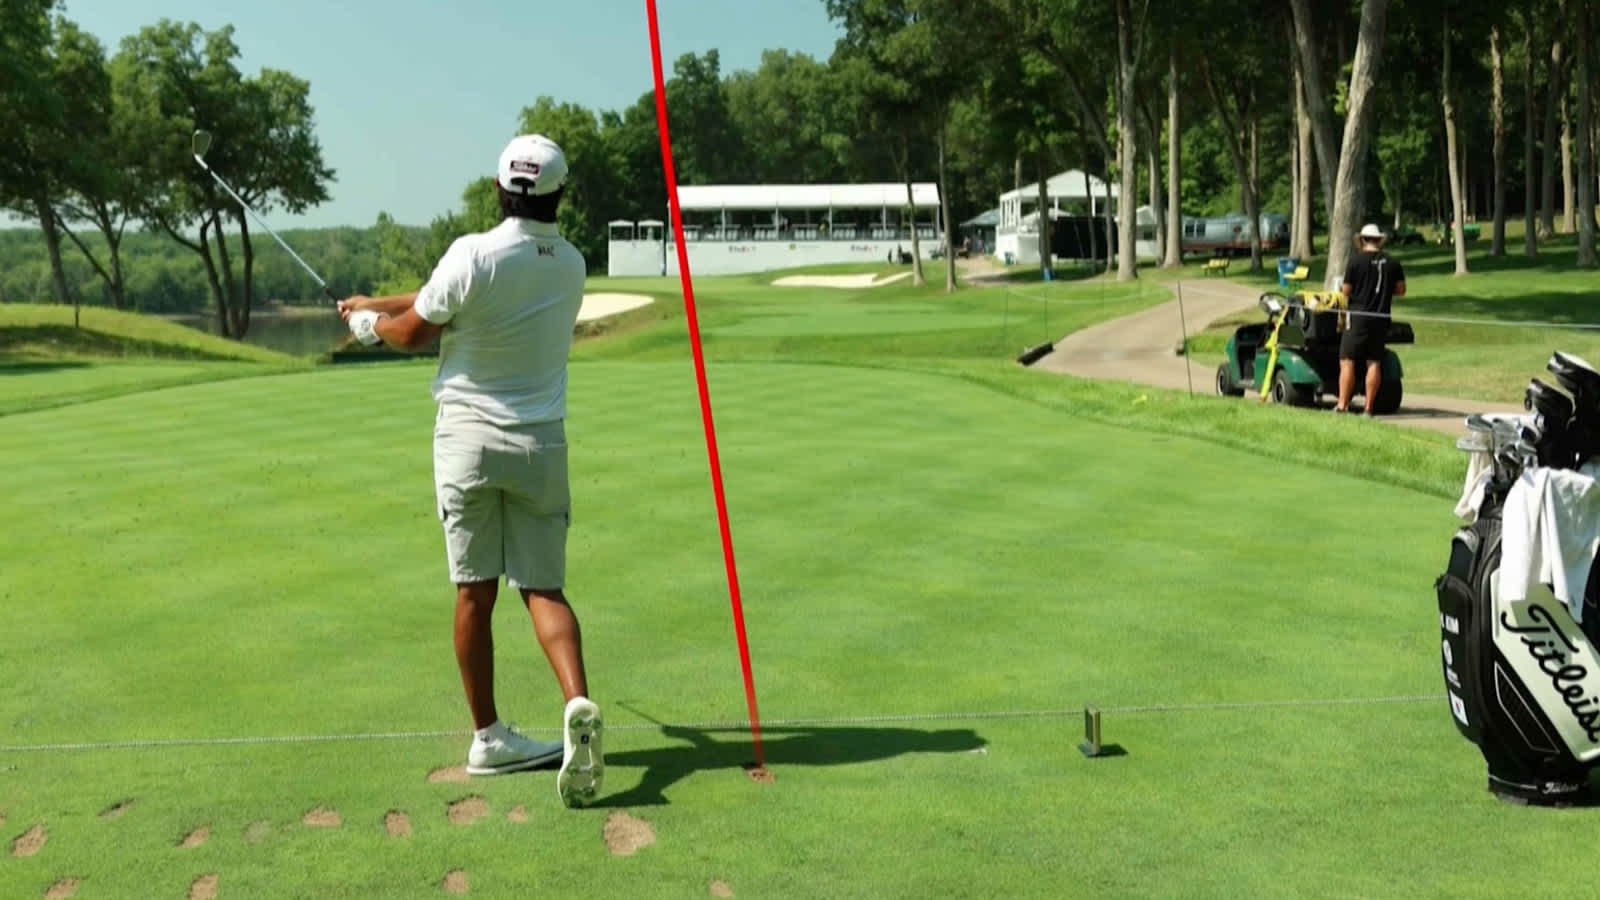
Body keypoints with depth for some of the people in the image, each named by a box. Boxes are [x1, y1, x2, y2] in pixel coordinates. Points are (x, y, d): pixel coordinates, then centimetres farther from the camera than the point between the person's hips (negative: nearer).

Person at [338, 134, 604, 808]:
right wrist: (378, 303, 18)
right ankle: (578, 703, -20)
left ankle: (488, 738, 13)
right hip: (541, 442, 3)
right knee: (544, 587, 4)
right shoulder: (570, 266, 3)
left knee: (474, 591, 6)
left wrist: (369, 323, 20)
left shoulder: (474, 255, -14)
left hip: (468, 437, -2)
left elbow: (414, 333, -1)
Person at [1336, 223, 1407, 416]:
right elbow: (1401, 290, 7)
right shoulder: (1392, 262, 4)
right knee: (1374, 362, 7)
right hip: (1381, 318, 4)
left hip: (1358, 316, -4)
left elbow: (1346, 291, -7)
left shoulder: (1356, 260, -8)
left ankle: (1342, 405, -6)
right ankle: (1369, 407, 7)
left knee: (1347, 361, -1)